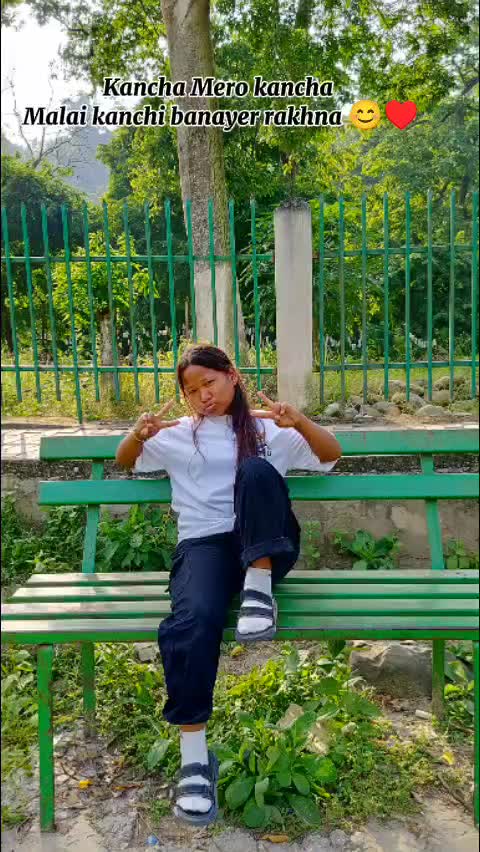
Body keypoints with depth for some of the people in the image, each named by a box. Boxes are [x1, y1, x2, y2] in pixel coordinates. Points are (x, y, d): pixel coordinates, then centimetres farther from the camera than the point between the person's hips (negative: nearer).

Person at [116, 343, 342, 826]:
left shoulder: (268, 430, 18)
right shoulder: (178, 435, 21)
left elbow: (331, 455, 15)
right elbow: (125, 461, 23)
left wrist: (299, 422, -7)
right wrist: (139, 434, -2)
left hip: (265, 548, 0)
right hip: (204, 545, 0)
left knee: (256, 470, -29)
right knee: (193, 622, -33)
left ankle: (259, 590, -27)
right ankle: (194, 757, -23)